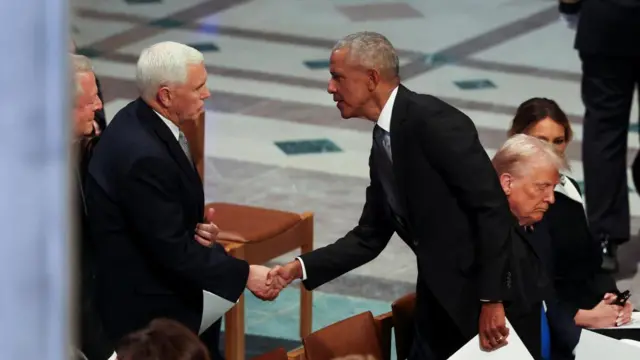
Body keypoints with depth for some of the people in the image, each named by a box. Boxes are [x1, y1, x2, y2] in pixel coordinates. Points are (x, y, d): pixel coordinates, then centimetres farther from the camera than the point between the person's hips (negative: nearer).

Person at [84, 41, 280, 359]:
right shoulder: (143, 156, -29)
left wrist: (198, 228, -4)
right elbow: (173, 250, -24)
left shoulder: (139, 120, 1)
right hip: (148, 311, -9)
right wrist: (244, 274, -18)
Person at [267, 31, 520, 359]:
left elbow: (493, 206, -21)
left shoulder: (432, 120, -17)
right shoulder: (383, 144, 11)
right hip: (438, 298, 9)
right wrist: (299, 268, 7)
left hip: (480, 295, -9)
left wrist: (492, 299, -23)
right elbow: (370, 237, 17)